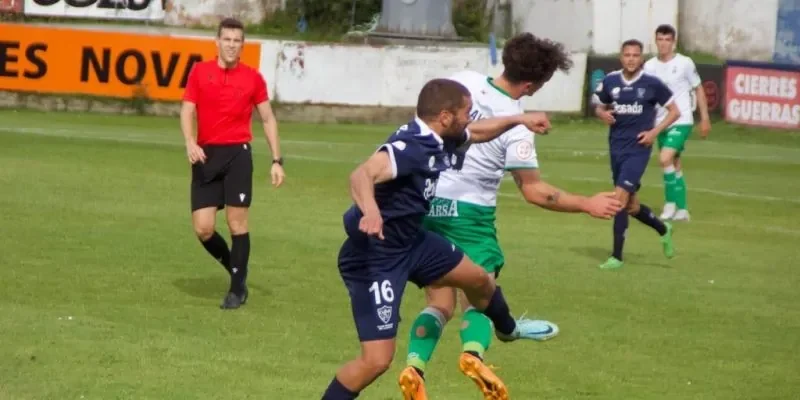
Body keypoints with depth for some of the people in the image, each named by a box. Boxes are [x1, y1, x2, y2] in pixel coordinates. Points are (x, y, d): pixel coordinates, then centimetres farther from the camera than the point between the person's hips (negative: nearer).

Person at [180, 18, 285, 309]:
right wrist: (190, 143, -15)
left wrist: (277, 160, 6)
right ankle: (235, 268, 23)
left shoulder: (253, 78, 4)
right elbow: (187, 111, 4)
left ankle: (237, 290, 8)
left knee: (237, 221, -5)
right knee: (203, 228, -4)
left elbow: (267, 118, 11)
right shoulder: (199, 72, 5)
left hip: (237, 153, -1)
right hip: (206, 155, 1)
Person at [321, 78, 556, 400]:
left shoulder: (440, 140, -3)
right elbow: (362, 175, -50)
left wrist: (519, 119, 25)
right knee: (377, 359, -15)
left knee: (478, 278, 29)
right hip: (373, 258, -10)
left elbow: (476, 133, 22)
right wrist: (370, 210, -68)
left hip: (410, 242, 10)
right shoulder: (409, 148, -32)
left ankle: (507, 328, 62)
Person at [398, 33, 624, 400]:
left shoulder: (462, 81, -2)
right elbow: (533, 191, -11)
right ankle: (473, 352, -32)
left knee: (440, 303, 11)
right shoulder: (515, 126, -15)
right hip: (470, 214, -5)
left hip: (428, 203, 5)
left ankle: (414, 365, -11)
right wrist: (587, 205, -3)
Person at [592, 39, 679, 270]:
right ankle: (663, 229, 42)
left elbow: (674, 111, 2)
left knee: (620, 197, -17)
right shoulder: (610, 81, 3)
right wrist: (603, 114, -7)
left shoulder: (652, 84, -6)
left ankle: (617, 256, -9)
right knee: (631, 206, 13)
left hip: (638, 148, -5)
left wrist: (654, 132, -10)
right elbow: (599, 106, 17)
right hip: (616, 147, 5)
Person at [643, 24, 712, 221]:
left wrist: (705, 118, 2)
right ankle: (682, 210, 19)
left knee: (665, 159, -21)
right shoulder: (649, 66, 3)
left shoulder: (685, 63, -6)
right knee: (674, 165, 11)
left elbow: (698, 89, 3)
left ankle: (671, 203, -8)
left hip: (681, 121, -5)